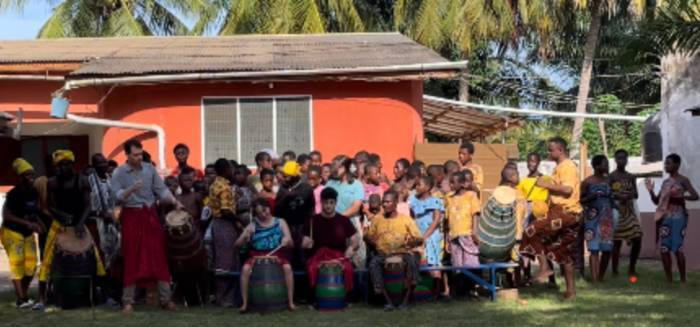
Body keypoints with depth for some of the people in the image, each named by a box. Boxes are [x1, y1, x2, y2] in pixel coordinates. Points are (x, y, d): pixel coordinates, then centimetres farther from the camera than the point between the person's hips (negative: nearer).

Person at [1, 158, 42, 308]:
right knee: (17, 263, -10)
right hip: (12, 232, -7)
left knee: (31, 264, 4)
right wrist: (27, 223, -31)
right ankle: (21, 299, -12)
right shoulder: (14, 194, -19)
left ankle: (24, 295, 18)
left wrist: (38, 223, -7)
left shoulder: (34, 193, 0)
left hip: (28, 233, 7)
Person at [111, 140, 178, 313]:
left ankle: (166, 299, 7)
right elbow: (116, 196, -12)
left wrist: (175, 202, -11)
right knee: (132, 260, -1)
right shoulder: (119, 173, -3)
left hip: (150, 214, 3)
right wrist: (131, 189, -28)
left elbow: (161, 189, 4)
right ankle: (128, 301, 7)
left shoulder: (150, 169, 6)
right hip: (131, 216, -3)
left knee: (159, 256, 1)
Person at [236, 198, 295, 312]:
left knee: (288, 267, -31)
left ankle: (290, 302, -21)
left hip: (277, 255, 0)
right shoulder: (252, 226, 5)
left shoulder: (280, 223, 6)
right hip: (257, 256, 0)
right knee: (245, 269, -30)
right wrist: (244, 237, -22)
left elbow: (291, 243, 2)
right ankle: (245, 303, -19)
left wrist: (287, 241, -23)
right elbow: (237, 245, 0)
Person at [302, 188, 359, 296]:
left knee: (347, 269, -32)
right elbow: (305, 244, 8)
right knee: (313, 268, -34)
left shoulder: (343, 220, 8)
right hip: (318, 255, 0)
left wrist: (351, 248, -14)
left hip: (339, 256, 0)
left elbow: (355, 239, 8)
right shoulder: (313, 221, 7)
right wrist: (306, 243, -16)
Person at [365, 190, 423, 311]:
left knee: (412, 260, -34)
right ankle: (388, 301, -28)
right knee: (373, 263, -32)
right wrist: (369, 239, -9)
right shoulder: (377, 219, 10)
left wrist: (412, 242, -20)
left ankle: (406, 300, -24)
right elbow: (369, 237, 16)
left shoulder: (406, 219, 5)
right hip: (383, 254, 1)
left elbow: (419, 239, 3)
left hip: (403, 253, -1)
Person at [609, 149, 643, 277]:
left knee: (637, 239, -1)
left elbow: (636, 194, 13)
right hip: (617, 211, -5)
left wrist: (631, 195, -9)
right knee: (617, 241, -5)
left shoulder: (631, 177, 12)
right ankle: (614, 271, 2)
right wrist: (617, 196, -23)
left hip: (630, 211, 5)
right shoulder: (611, 177, -4)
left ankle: (632, 269, 13)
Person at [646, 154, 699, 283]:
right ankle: (669, 279, 7)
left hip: (678, 217, -7)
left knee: (677, 248, -11)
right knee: (664, 248, 1)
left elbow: (695, 196, -12)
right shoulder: (665, 182, 17)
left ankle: (683, 280, -5)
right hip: (665, 218, 7)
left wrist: (680, 198, -26)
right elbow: (657, 201, 20)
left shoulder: (683, 180, -2)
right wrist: (651, 191, 2)